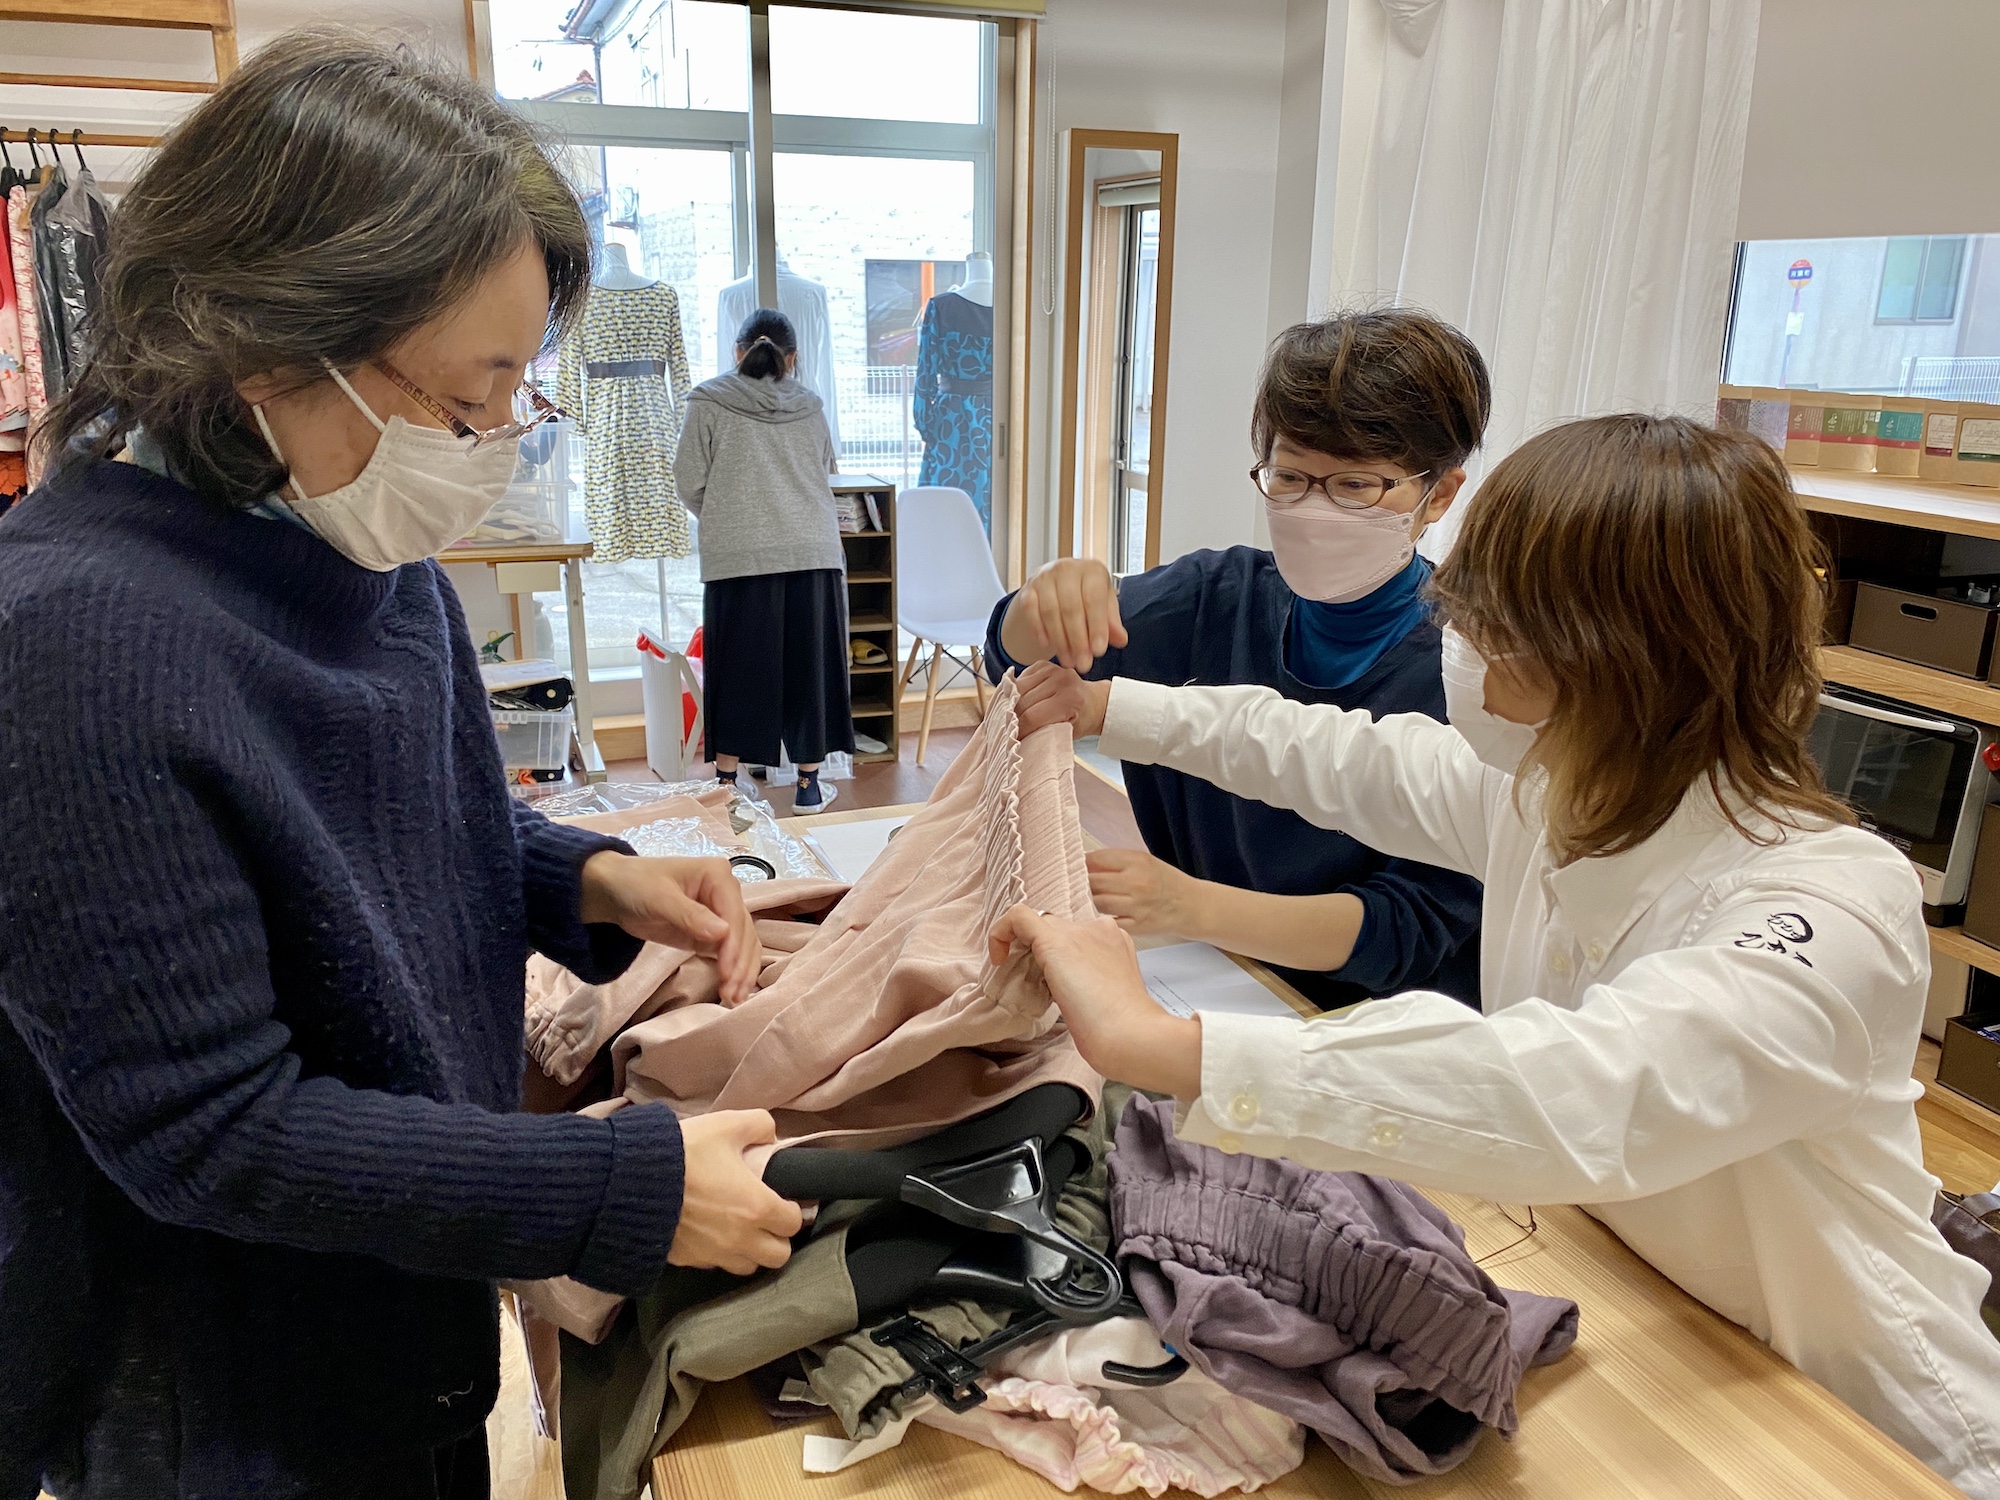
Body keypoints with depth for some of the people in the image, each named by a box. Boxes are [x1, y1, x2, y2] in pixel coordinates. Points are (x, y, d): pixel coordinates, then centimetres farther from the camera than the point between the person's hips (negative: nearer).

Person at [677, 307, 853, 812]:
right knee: (808, 663, 8)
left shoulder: (709, 402, 3)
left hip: (738, 556, -2)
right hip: (814, 553, 2)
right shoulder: (808, 405, 11)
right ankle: (809, 783, 14)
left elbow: (690, 482, 1)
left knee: (738, 667, 5)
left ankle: (726, 781, 10)